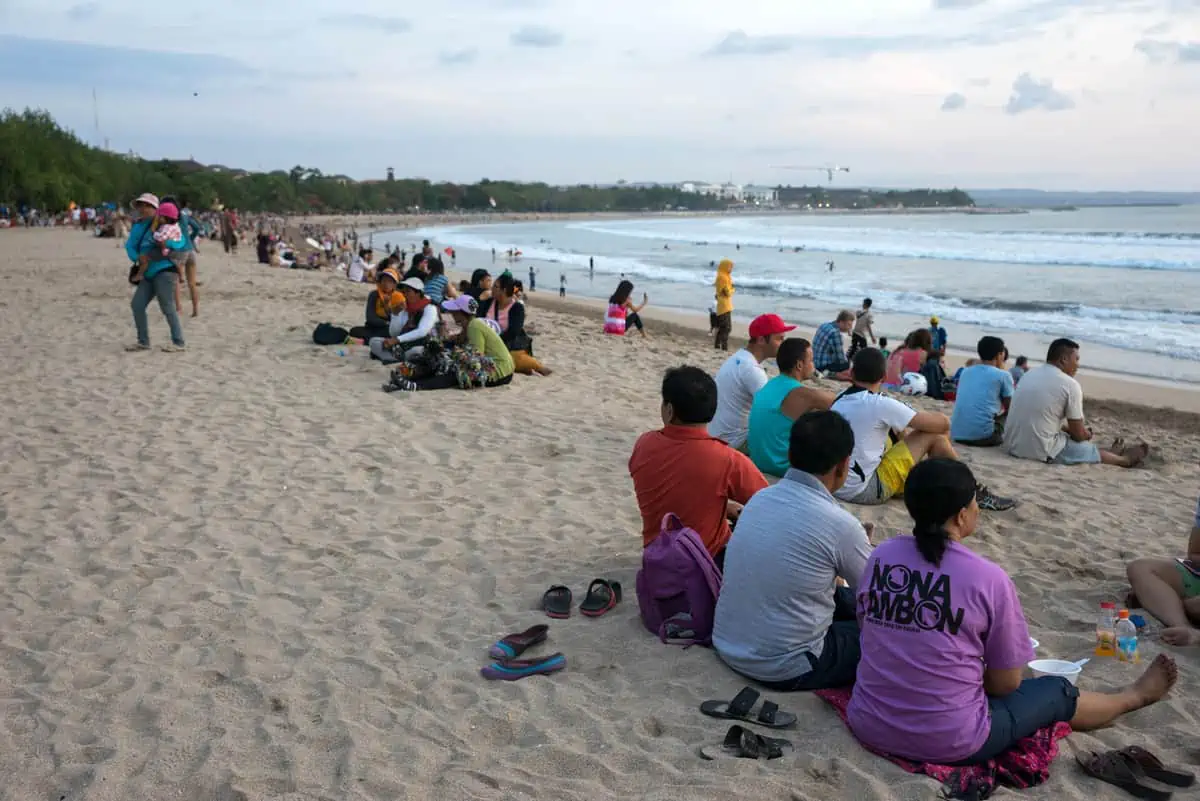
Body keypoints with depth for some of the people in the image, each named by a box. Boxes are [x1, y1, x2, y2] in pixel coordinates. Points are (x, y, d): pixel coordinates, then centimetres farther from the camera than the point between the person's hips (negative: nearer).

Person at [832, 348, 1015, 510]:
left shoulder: (838, 402, 7)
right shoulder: (880, 404, -14)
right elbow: (943, 423, -8)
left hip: (836, 486, 8)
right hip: (864, 490, -8)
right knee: (933, 436, -1)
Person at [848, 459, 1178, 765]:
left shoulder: (880, 556, -4)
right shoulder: (989, 578, -16)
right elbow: (1006, 682, -6)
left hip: (869, 725, 4)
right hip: (950, 742, -4)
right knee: (1056, 691, 21)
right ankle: (1134, 696, 50)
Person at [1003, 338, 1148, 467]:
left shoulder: (1029, 374, 10)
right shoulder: (1070, 384, -11)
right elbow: (1079, 435, -3)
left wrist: (1067, 428, 33)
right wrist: (1087, 434, 19)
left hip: (1011, 446, 7)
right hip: (1041, 452, -7)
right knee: (1094, 451, 19)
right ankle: (1125, 460, 50)